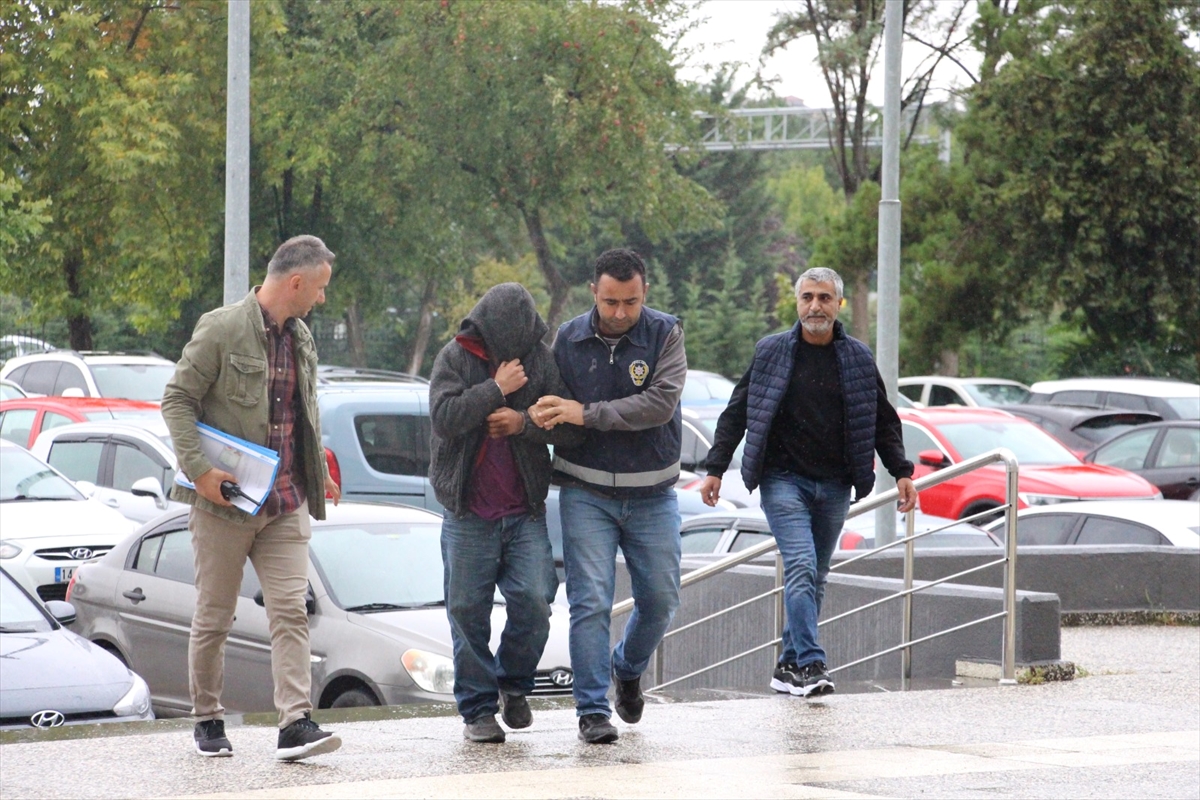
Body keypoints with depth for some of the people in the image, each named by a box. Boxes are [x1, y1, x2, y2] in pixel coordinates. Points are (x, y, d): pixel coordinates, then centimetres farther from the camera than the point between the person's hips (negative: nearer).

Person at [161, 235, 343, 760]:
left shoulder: (300, 338, 13)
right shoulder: (222, 330, -9)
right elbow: (177, 400, -10)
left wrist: (319, 474, 19)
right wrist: (197, 469, -19)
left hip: (286, 504, 5)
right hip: (225, 501, -5)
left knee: (290, 611, -7)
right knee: (214, 618, 5)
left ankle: (295, 724, -14)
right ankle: (207, 721, 18)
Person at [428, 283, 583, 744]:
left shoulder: (540, 359, 3)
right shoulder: (455, 357, -2)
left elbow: (570, 427, 1)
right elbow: (444, 417, -15)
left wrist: (524, 423, -14)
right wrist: (495, 389, -16)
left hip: (525, 511, 1)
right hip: (468, 514, -1)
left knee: (534, 601, -10)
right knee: (468, 611, 1)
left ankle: (514, 685, 15)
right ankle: (478, 709, 12)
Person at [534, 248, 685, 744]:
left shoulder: (665, 335, -6)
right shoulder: (569, 339, 0)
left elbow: (660, 404, -19)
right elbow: (550, 407, 7)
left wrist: (586, 414, -23)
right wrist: (535, 417, -18)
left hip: (651, 494, 1)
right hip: (586, 493, 0)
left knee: (660, 601, 9)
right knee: (590, 601, -8)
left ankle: (628, 668, 38)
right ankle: (592, 711, -4)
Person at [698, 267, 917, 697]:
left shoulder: (858, 358, 7)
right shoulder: (771, 353, 2)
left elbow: (883, 420, 15)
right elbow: (736, 413, 7)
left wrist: (901, 473, 5)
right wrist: (715, 469, 1)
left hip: (834, 486, 3)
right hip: (784, 480, -3)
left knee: (815, 578, 7)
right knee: (801, 568, -18)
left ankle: (789, 665, 16)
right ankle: (810, 664, -24)